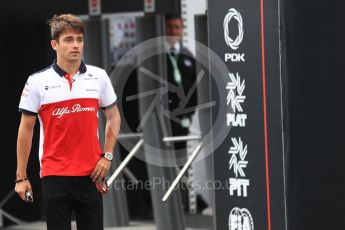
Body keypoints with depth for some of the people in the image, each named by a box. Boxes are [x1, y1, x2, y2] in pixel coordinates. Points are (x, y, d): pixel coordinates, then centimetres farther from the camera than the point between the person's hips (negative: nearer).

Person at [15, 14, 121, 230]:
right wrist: (21, 176, -1)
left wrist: (107, 156, 2)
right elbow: (26, 128, 1)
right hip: (55, 174, -2)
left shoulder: (99, 76, 3)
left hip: (90, 174, 2)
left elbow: (113, 117, 13)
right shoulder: (37, 81, -3)